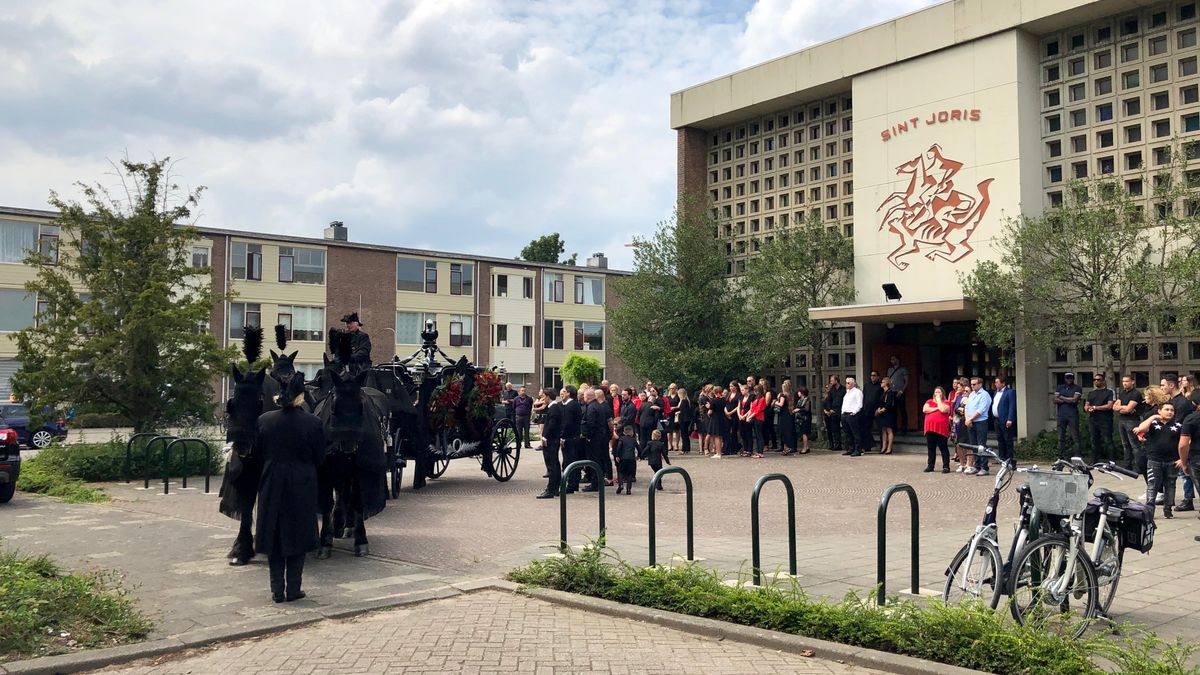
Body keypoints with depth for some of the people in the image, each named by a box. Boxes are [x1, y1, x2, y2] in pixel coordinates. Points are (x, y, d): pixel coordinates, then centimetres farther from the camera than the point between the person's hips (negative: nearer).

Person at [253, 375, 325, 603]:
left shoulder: (264, 420, -6)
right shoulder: (314, 423, -13)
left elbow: (260, 452, 4)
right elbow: (320, 458, -3)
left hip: (271, 486, 2)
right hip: (302, 486, -2)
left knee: (274, 536, 12)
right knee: (297, 536, 10)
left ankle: (277, 590, 16)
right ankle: (293, 589, 13)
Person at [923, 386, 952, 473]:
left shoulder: (946, 403, 4)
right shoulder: (929, 402, 15)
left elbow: (943, 410, -16)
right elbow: (925, 410, -2)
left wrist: (939, 400, -4)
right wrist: (937, 408, -5)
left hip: (941, 429, -4)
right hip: (930, 428, 4)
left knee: (943, 448, -2)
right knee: (931, 448, 10)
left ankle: (946, 466, 0)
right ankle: (930, 466, 17)